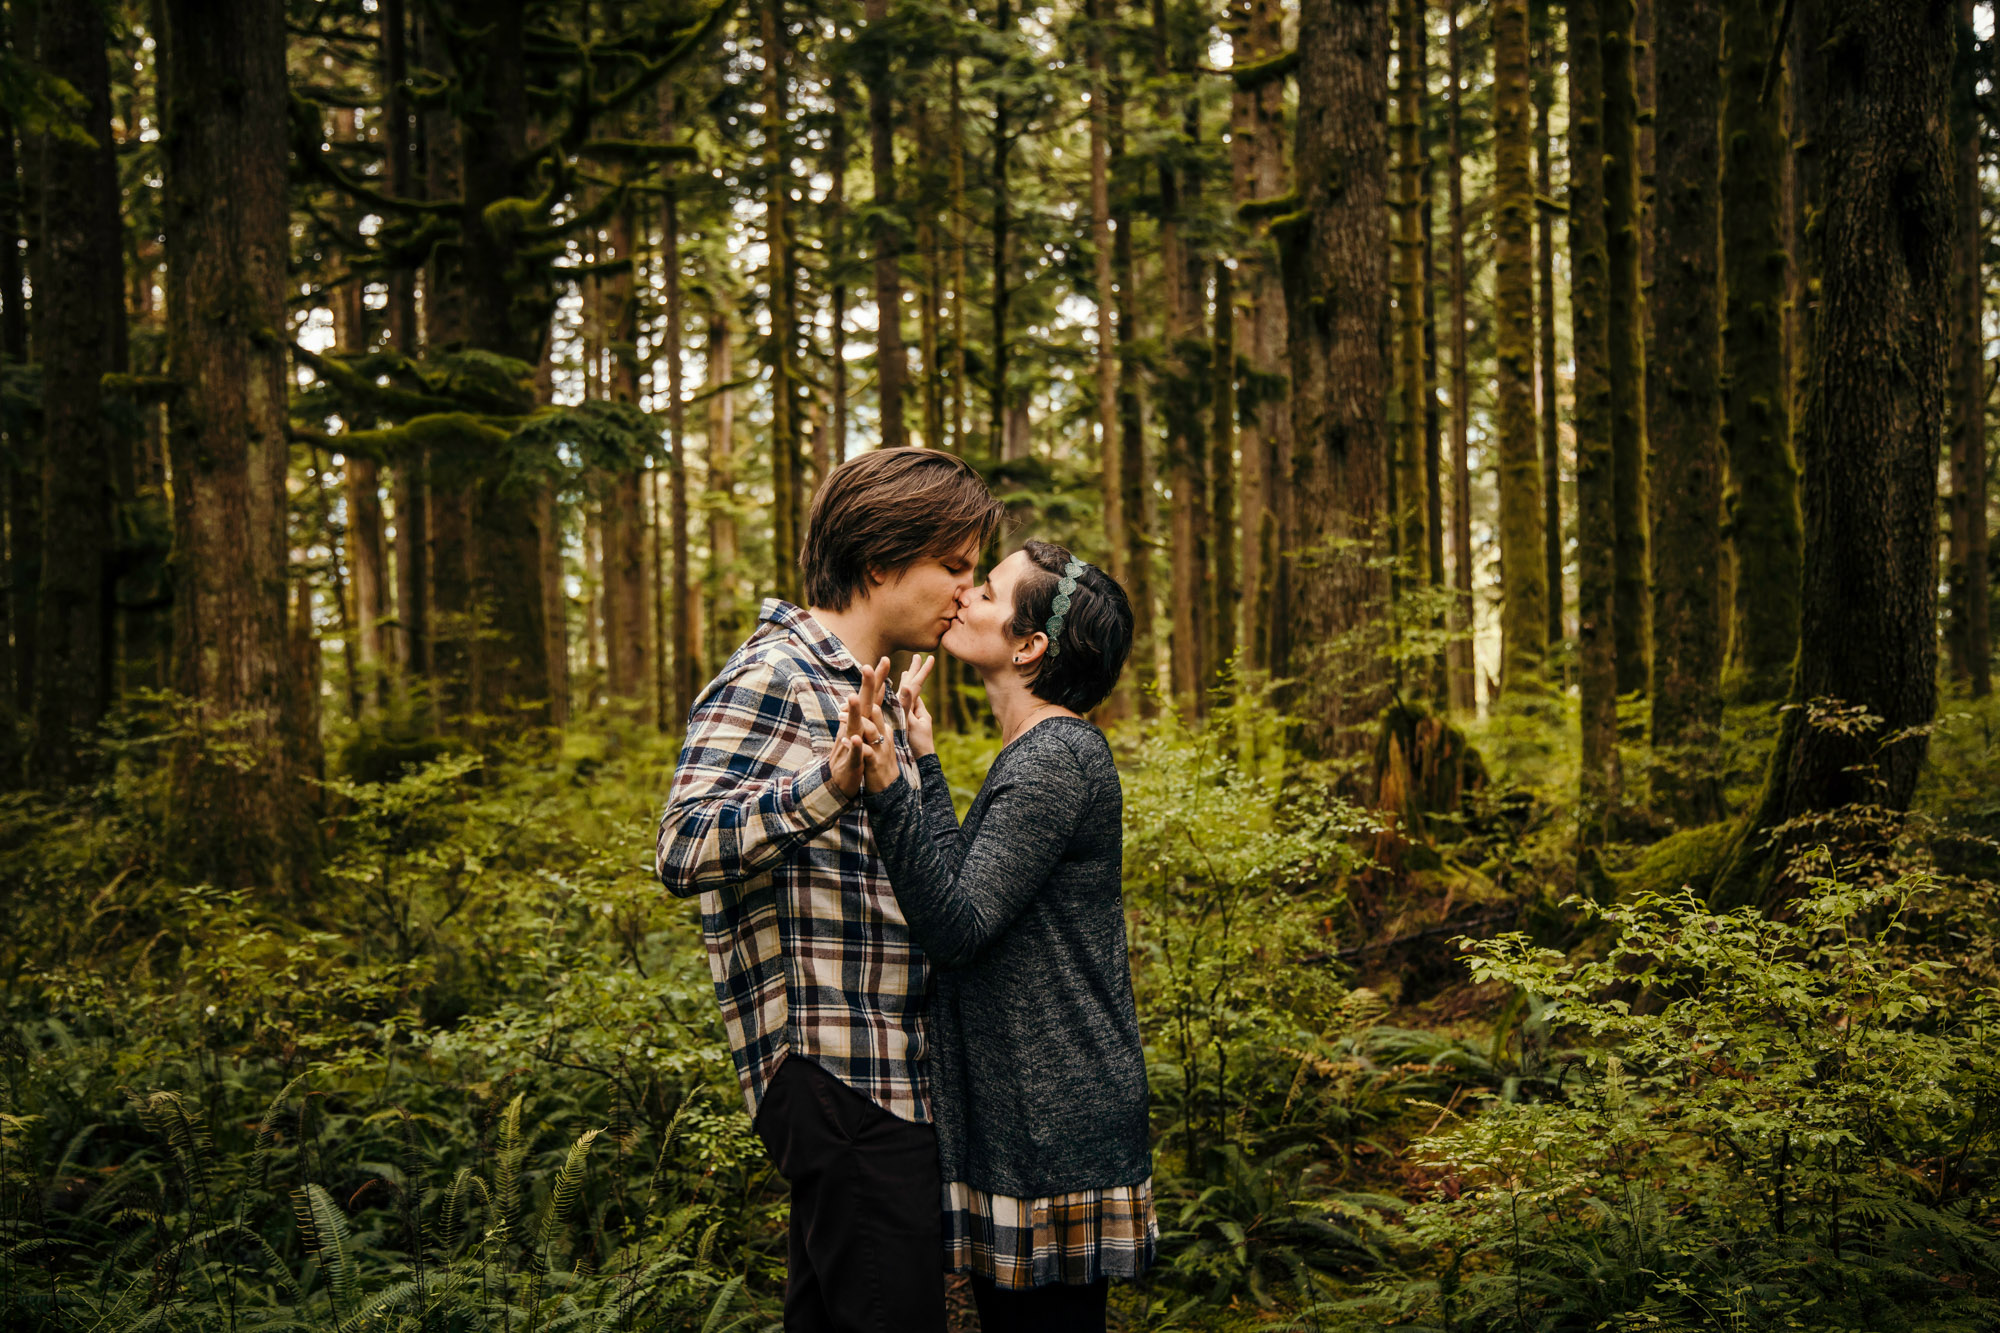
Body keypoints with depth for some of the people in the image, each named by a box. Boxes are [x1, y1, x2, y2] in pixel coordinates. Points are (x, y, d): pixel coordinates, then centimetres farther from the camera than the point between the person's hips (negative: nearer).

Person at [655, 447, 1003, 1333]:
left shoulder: (862, 689, 19)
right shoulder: (772, 679, -12)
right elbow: (684, 850, -26)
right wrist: (833, 783, -37)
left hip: (889, 1076, 10)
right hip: (837, 1078, -10)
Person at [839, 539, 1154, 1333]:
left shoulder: (1057, 759, -17)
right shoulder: (1038, 755, 14)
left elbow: (957, 929, -23)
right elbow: (967, 892, 20)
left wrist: (889, 789, -34)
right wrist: (923, 757, 24)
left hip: (1052, 1128, -10)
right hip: (1015, 1115, 10)